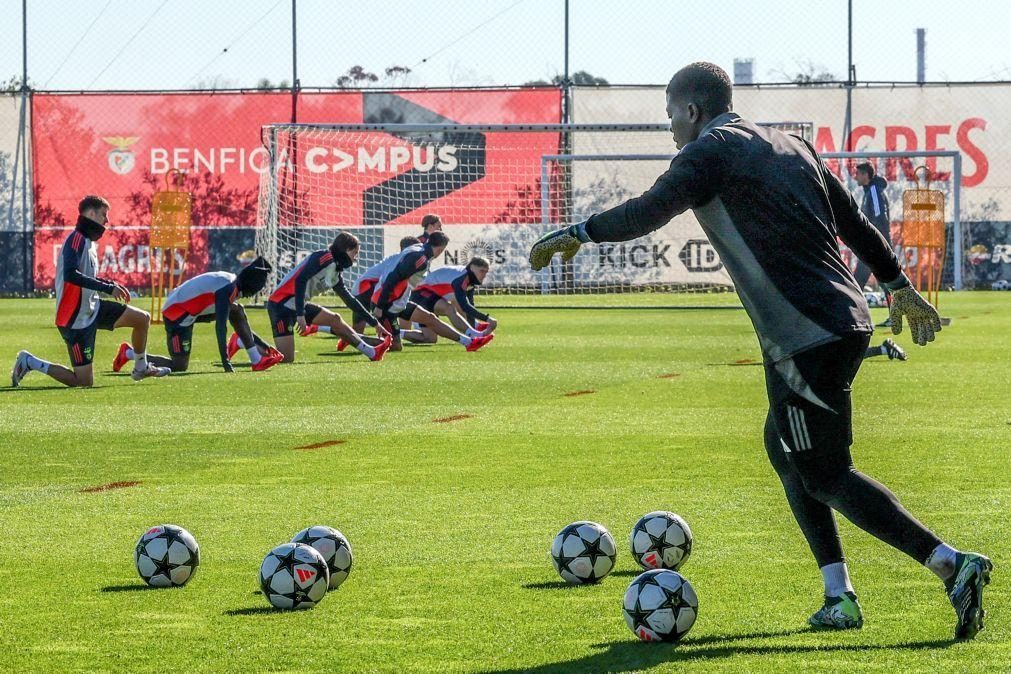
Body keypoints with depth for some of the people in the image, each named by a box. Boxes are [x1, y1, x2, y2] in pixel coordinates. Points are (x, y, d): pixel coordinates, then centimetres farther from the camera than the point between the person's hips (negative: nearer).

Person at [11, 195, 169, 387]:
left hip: (92, 309, 9)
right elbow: (70, 275, -32)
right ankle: (30, 362, 7)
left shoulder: (87, 240, 10)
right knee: (84, 382, -7)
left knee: (142, 318, 7)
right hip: (75, 320, -9)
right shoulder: (77, 239, -18)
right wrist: (108, 288, -29)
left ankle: (141, 368, 27)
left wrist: (112, 285, 7)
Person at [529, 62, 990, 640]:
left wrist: (579, 233, -10)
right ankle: (839, 598, 16)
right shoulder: (792, 146, 19)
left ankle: (953, 565, -14)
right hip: (848, 321, 9)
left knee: (825, 476, -3)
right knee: (784, 448, 20)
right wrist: (901, 286, 32)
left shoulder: (711, 150, -4)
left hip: (806, 339, -9)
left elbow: (650, 211, -20)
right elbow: (854, 221, 23)